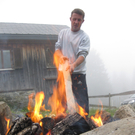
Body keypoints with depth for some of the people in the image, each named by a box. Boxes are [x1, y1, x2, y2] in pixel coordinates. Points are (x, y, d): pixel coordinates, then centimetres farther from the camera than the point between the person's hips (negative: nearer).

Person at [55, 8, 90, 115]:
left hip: (78, 72, -4)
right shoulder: (63, 33, 9)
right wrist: (61, 56, -16)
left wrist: (74, 65, -36)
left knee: (82, 100, -4)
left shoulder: (84, 37, -5)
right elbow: (57, 48, 8)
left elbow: (83, 54, -17)